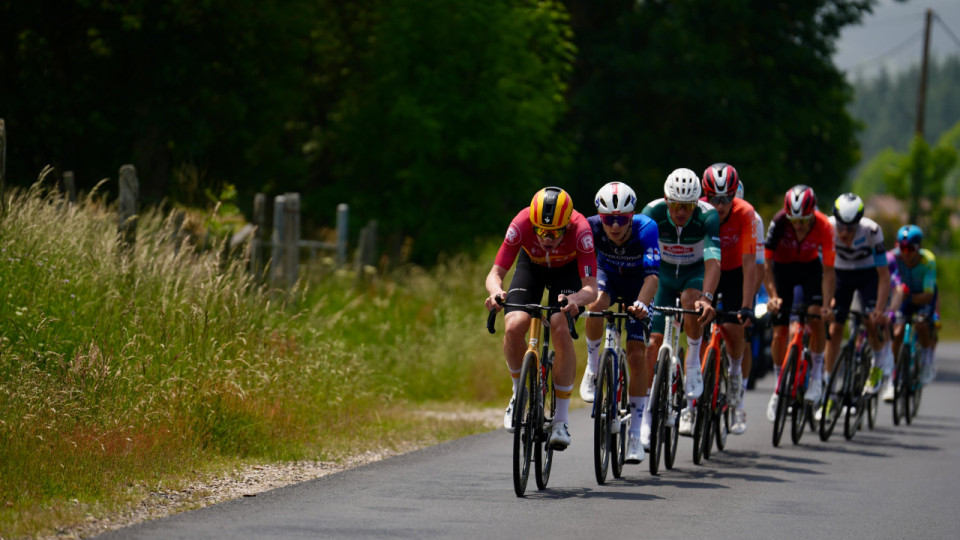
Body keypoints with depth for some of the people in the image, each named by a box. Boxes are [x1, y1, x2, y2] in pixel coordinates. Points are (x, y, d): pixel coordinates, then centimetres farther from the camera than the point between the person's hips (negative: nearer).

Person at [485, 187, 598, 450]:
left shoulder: (580, 230, -37)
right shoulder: (522, 224, -35)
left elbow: (591, 288, -38)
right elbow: (495, 273, -32)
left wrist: (576, 299, -61)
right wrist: (496, 291, -55)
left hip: (567, 270, -1)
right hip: (531, 265, 1)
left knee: (561, 330, -25)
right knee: (514, 327, -24)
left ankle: (561, 420, -13)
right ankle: (520, 393, 5)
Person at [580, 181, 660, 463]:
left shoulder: (645, 228, -36)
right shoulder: (592, 227, -31)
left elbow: (652, 274, -46)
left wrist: (642, 303, -64)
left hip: (637, 284, -1)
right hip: (607, 275, 1)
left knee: (636, 355, -8)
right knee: (596, 305, -35)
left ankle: (635, 434, 2)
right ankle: (593, 367, -8)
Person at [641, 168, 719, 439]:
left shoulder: (707, 216, -30)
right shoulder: (653, 213, -27)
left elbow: (713, 260, -41)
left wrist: (707, 298, -56)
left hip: (696, 273, -1)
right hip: (663, 273, 1)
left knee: (690, 299, -36)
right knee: (653, 340, -10)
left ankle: (694, 362, -14)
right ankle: (645, 415, -3)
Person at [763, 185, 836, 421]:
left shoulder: (823, 227, -30)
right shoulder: (779, 222, -31)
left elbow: (828, 271, -25)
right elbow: (767, 263, -27)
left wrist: (827, 305, -35)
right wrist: (772, 295, -39)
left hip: (809, 267, 0)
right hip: (783, 267, 0)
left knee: (816, 317, -24)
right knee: (779, 332, -5)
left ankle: (816, 373, -6)